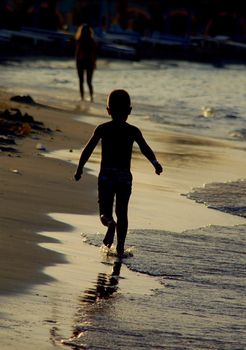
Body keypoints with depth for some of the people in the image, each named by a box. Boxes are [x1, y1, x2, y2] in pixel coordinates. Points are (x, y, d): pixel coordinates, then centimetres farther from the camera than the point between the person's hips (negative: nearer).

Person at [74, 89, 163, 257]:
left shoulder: (102, 129, 1)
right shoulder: (133, 131, 1)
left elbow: (88, 150, 1)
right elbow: (145, 149, -12)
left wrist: (80, 168, 8)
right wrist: (155, 163, -14)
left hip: (106, 175, -1)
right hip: (125, 176, 1)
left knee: (105, 213, 4)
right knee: (122, 212, 13)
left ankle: (110, 223, -31)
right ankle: (120, 246, 9)